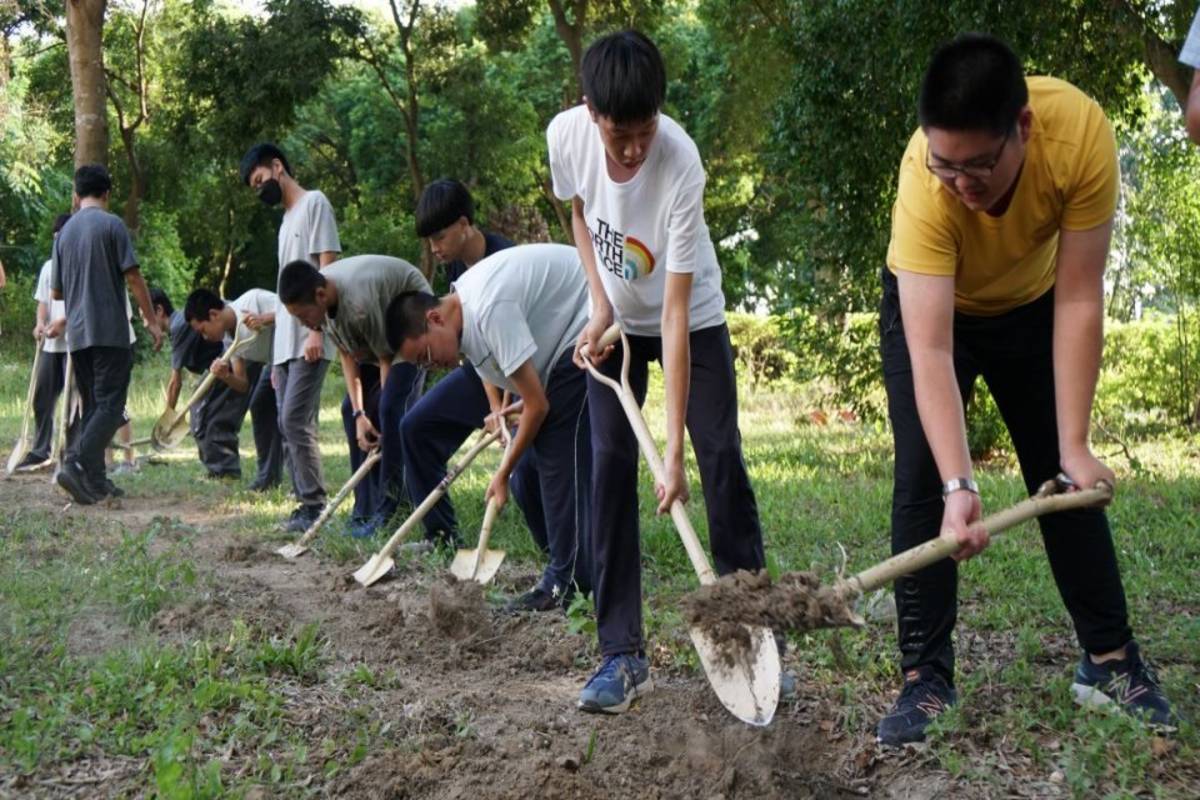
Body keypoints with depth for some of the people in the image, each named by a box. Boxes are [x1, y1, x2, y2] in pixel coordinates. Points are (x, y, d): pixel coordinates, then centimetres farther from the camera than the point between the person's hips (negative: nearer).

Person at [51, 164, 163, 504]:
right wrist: (151, 320, -3)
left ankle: (95, 481, 9)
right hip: (110, 330, -6)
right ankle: (76, 463, -23)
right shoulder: (111, 224, -5)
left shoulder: (65, 232, 12)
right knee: (110, 405, -6)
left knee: (92, 407, 11)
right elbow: (133, 277, -10)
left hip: (77, 334, 6)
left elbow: (55, 291, 16)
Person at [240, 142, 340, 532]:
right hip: (285, 343, 9)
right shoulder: (287, 220, 23)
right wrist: (277, 357, 19)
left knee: (295, 421, -14)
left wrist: (316, 329, -19)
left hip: (309, 342, -9)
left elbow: (327, 270, -11)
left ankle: (314, 506, -11)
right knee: (289, 425, 5)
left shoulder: (314, 203, -2)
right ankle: (306, 505, 8)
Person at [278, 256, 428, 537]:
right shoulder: (317, 298, -15)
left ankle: (387, 511, -17)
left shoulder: (359, 302, -39)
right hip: (376, 332, 8)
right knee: (350, 409, 1)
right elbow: (347, 355, -8)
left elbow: (386, 358, -26)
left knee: (391, 408, -22)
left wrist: (378, 414, -19)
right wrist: (359, 413, -14)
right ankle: (365, 508, 5)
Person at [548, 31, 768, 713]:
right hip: (616, 321, 3)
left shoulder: (681, 165, -35)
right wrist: (600, 305, -10)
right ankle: (624, 655, -5)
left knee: (722, 462, -8)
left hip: (693, 317, -3)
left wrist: (674, 448, -36)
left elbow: (676, 312, -35)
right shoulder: (566, 134, -24)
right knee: (610, 468, -7)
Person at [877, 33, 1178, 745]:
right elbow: (930, 351, -42)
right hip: (932, 305, -2)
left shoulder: (1080, 131, -37)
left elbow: (1079, 300, -30)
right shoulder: (924, 180, -40)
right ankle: (926, 678, -3)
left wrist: (1076, 446, -30)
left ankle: (1110, 659, 18)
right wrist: (958, 485, -52)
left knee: (1064, 478, 5)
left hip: (1032, 305, 2)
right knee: (922, 481, -12)